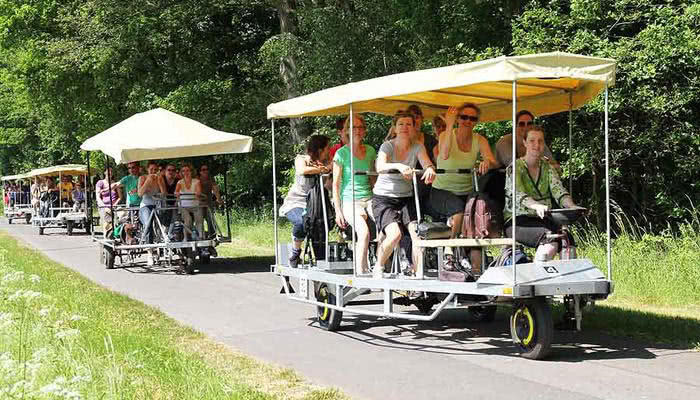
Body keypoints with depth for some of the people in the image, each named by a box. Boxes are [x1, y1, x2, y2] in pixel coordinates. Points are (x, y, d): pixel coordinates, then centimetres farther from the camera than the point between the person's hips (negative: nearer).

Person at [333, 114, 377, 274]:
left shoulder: (370, 151, 12)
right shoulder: (341, 153, -1)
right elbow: (336, 184, -1)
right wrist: (338, 211, -7)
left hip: (369, 198, 4)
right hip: (350, 201, -4)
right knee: (364, 232, -30)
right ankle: (361, 271, -24)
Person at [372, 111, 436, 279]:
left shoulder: (417, 147, 0)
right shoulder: (387, 146, -10)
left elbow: (427, 162, -18)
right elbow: (380, 167, -29)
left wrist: (430, 169, -43)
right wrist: (398, 166, -49)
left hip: (406, 197, 4)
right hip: (383, 198, -4)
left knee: (417, 232, -18)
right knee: (395, 234, -23)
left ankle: (418, 273, -10)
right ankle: (378, 266, 2)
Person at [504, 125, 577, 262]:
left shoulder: (548, 168, 15)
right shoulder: (514, 167, -3)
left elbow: (558, 191, 0)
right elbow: (518, 195, -19)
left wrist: (571, 206, -22)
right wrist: (537, 206, -39)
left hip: (543, 220, 5)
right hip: (518, 221, -5)